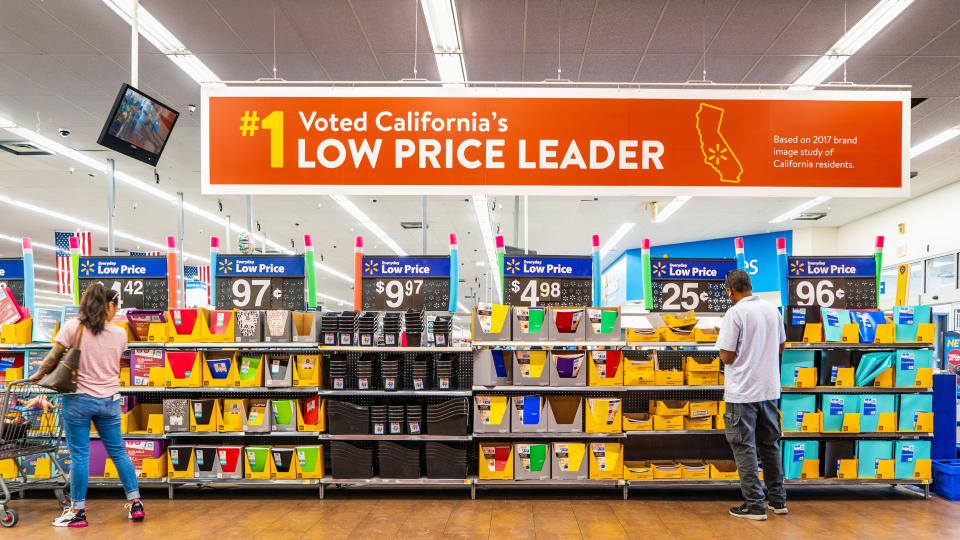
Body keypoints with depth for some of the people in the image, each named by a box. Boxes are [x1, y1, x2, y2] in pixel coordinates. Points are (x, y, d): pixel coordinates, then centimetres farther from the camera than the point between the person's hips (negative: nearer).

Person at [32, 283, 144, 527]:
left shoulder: (72, 327, -9)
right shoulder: (119, 333, -1)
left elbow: (53, 358, -8)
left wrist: (38, 375, 10)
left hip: (78, 399, -2)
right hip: (109, 400, 2)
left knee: (79, 455, 4)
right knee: (118, 451, 12)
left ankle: (77, 511, 12)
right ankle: (135, 503, 16)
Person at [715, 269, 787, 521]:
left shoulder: (735, 313, -16)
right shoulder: (772, 309, 4)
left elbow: (726, 356, -17)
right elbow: (780, 346, 16)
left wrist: (723, 338, 1)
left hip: (742, 393, -7)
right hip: (770, 389, 7)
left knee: (745, 447, 3)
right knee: (770, 444, 18)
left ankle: (755, 505, 6)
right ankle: (778, 500, 26)